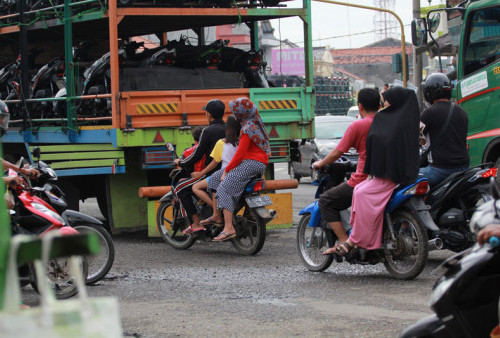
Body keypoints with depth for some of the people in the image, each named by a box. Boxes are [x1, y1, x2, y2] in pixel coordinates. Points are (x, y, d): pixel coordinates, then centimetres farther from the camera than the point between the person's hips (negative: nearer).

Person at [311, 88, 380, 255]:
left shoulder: (358, 125, -9)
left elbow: (337, 153, -6)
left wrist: (321, 163, 13)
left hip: (363, 181, -7)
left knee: (326, 200, 8)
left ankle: (344, 242, -4)